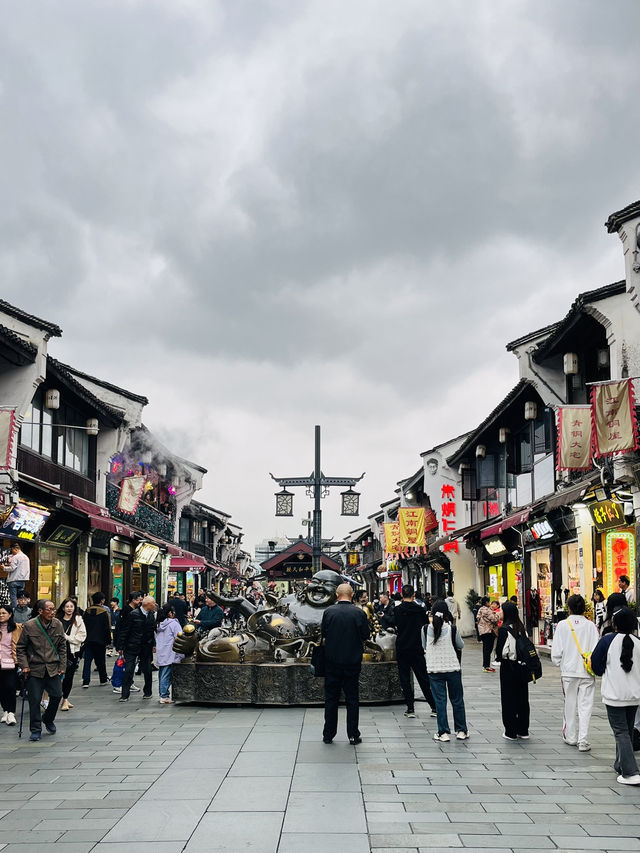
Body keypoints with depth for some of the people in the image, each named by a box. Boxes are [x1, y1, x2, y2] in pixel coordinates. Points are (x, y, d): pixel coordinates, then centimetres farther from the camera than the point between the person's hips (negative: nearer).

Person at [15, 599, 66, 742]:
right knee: (35, 700, -1)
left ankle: (48, 719, 28)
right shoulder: (29, 626, -7)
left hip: (53, 669, 3)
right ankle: (36, 730, 11)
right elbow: (20, 648, 1)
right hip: (35, 670, -3)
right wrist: (24, 665, -7)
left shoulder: (57, 625, 3)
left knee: (57, 695, 0)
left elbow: (62, 647, 10)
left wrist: (62, 666, 5)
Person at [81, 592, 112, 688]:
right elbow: (107, 628, -9)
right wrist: (108, 641, -1)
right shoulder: (104, 612, -10)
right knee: (101, 661, 10)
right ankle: (103, 679, 23)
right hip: (100, 641, -3)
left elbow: (83, 625, 9)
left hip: (88, 640, 3)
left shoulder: (87, 611, 4)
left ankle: (86, 681, -6)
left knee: (87, 660, 3)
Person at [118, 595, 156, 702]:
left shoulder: (152, 615, 4)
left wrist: (153, 644, 5)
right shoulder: (134, 614, -12)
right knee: (128, 670, -6)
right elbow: (125, 631, -8)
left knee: (147, 670, 8)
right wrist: (122, 647, -8)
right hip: (132, 647, -4)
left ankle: (147, 692, 26)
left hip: (146, 648, 4)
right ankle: (125, 695, 0)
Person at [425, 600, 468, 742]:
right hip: (453, 668, -1)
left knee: (440, 701, 5)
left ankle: (443, 733, 5)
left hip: (434, 669, 1)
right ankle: (461, 731, 18)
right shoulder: (452, 629, -10)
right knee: (457, 700, 11)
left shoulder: (428, 629, -6)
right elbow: (461, 645, 4)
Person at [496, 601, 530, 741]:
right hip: (522, 667, 6)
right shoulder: (521, 628, 3)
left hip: (508, 667, -6)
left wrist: (500, 657, 2)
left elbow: (501, 651, -17)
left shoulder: (504, 629, -15)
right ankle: (523, 731, 19)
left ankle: (511, 732, 6)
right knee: (522, 698, 13)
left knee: (508, 699, 3)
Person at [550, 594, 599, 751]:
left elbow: (556, 652, -5)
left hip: (569, 671, 0)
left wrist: (558, 663, 14)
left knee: (570, 705, 13)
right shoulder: (591, 626, -3)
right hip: (588, 673, 0)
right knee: (585, 706, 3)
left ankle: (571, 737, 23)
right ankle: (583, 741, -2)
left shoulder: (562, 625, -6)